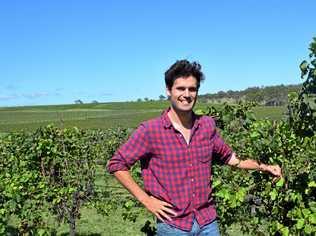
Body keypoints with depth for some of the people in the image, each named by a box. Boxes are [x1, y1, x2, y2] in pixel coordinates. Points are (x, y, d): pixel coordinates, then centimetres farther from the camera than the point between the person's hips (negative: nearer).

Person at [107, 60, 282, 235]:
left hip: (208, 222, 4)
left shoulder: (208, 125, 1)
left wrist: (263, 167, 11)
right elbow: (116, 164, -5)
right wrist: (146, 200, -9)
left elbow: (228, 156, 18)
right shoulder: (150, 130, -12)